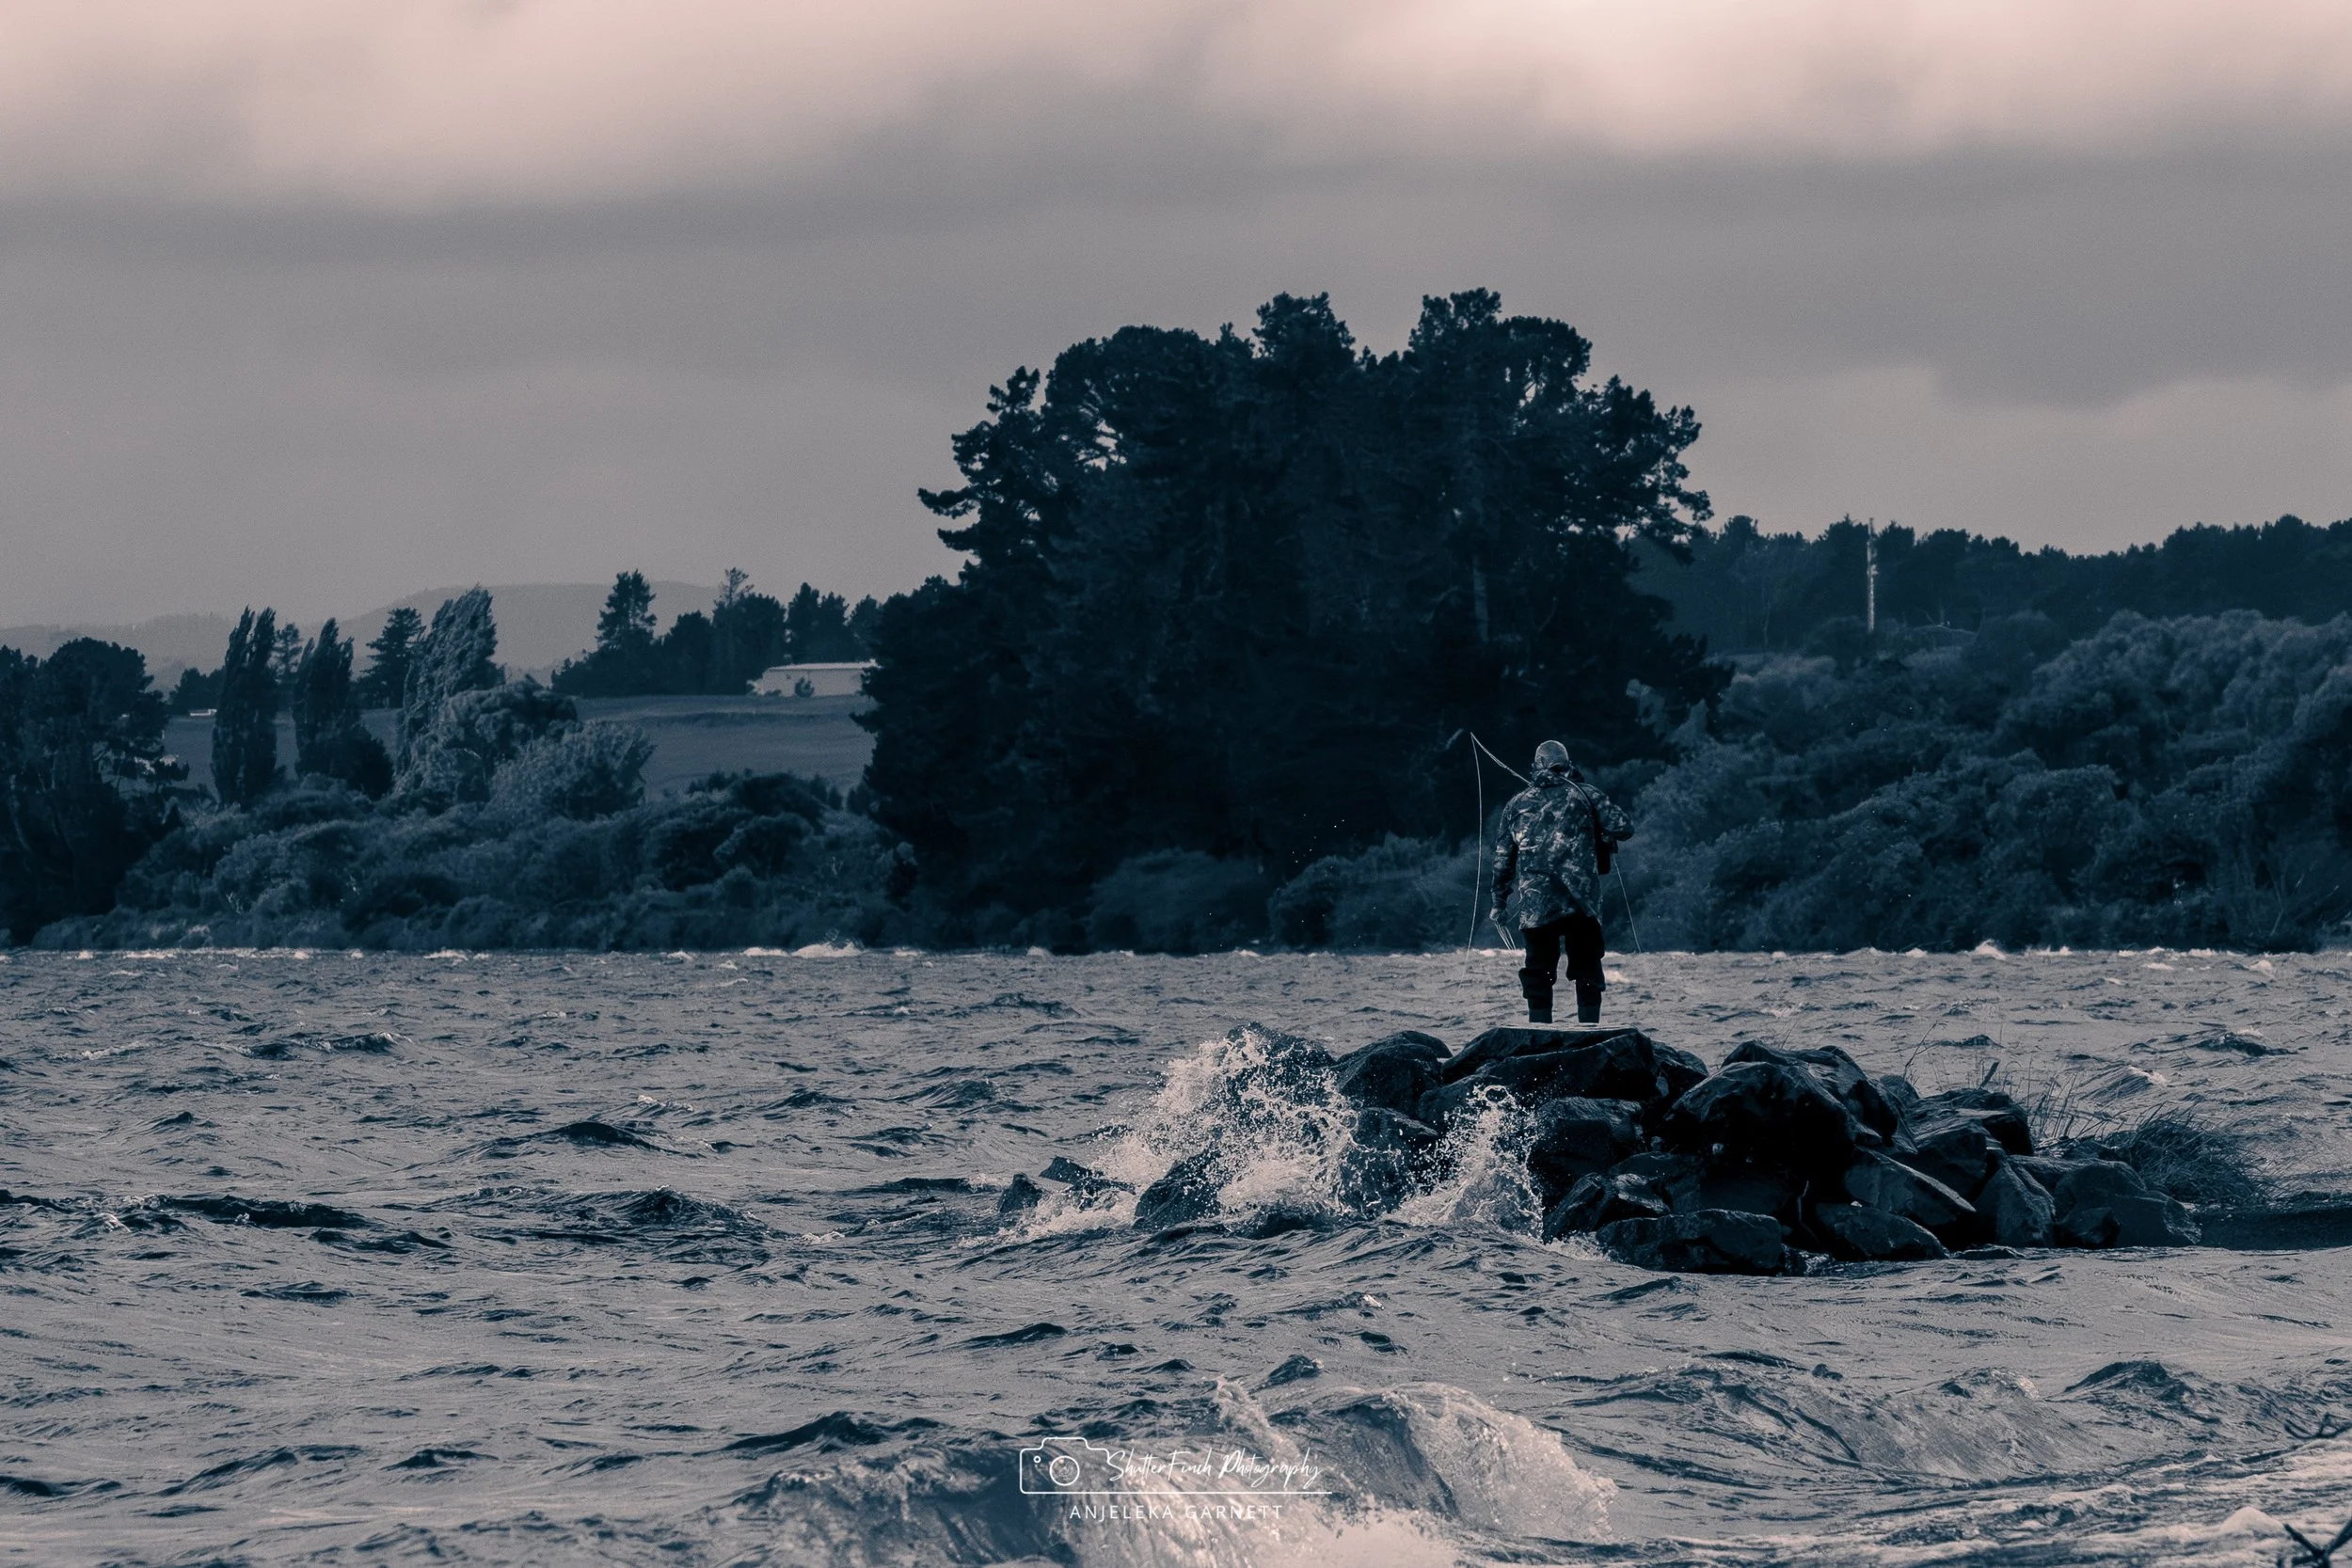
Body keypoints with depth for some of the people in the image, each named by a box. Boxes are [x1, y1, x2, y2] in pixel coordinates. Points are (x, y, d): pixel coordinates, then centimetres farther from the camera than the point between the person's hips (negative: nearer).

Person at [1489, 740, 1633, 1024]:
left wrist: (1499, 902, 20)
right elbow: (1623, 827, -1)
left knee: (1538, 972, 7)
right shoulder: (1585, 795, 7)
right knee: (1587, 970, 8)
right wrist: (1602, 841, 20)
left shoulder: (1517, 804, 13)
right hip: (1580, 902, -1)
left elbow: (1503, 859, 13)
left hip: (1533, 904, 1)